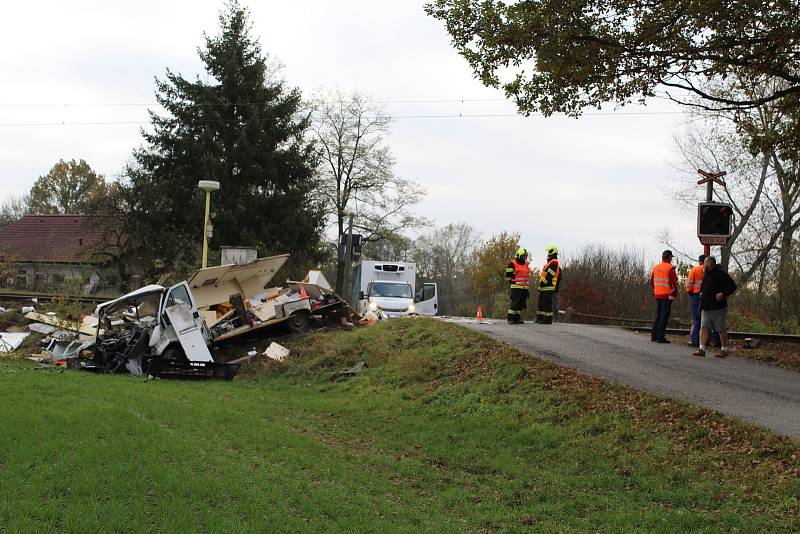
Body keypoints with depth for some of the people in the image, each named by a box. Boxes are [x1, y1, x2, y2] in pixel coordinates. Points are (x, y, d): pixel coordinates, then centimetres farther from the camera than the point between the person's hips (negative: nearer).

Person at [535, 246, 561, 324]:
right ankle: (540, 318, 19)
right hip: (544, 287, 11)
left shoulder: (554, 263, -12)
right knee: (541, 302, 14)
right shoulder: (551, 262, 22)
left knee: (547, 303, -10)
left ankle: (548, 320, -8)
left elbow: (549, 275, -21)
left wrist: (543, 282, -19)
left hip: (548, 287, -11)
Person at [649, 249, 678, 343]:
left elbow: (651, 281, 15)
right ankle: (660, 337, -5)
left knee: (658, 315, 16)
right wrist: (675, 293, -3)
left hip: (657, 295, 7)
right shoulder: (670, 268, -11)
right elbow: (673, 282, -14)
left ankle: (654, 335, 15)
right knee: (665, 316, -3)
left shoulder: (656, 267, 10)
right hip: (667, 295, -7)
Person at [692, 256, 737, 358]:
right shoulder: (705, 275, 15)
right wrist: (701, 293, 14)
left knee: (721, 329, 2)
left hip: (718, 307, -7)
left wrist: (723, 294, -20)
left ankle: (724, 349, 13)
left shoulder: (721, 274, -10)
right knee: (703, 327, -1)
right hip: (705, 307, 7)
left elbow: (732, 286, -11)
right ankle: (701, 349, -3)